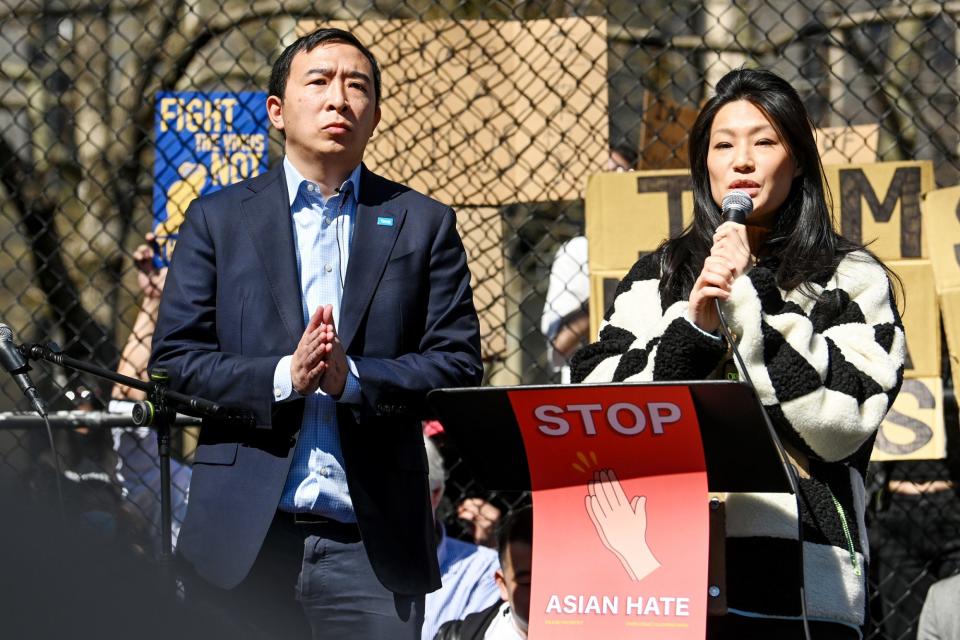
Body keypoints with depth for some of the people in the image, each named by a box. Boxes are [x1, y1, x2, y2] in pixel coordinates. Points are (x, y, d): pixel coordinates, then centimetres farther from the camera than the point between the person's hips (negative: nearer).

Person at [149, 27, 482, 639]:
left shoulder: (424, 224, 12)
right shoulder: (219, 219, 11)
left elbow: (458, 364, 4)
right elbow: (175, 359, 4)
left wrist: (352, 378, -12)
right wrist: (283, 377, -11)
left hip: (374, 540, 0)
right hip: (242, 540, 0)